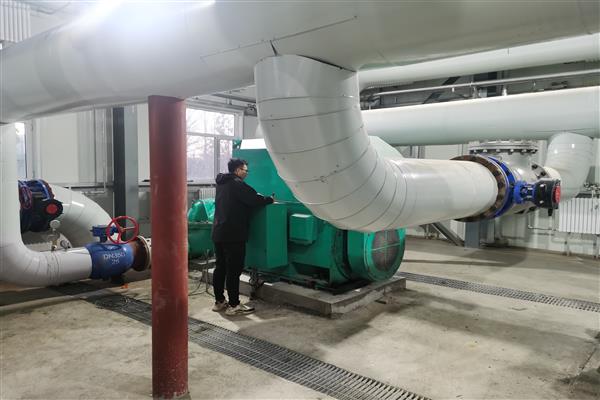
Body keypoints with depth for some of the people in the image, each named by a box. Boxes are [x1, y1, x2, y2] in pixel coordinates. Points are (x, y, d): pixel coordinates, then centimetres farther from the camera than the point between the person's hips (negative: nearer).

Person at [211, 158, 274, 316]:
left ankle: (219, 301, 21)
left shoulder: (222, 183, 15)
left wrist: (262, 198, 16)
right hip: (233, 234, -9)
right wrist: (270, 199, 3)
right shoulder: (237, 184, -13)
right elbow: (254, 199, -15)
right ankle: (233, 305, 1)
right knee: (234, 270, -4)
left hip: (218, 233, 9)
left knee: (220, 267, 13)